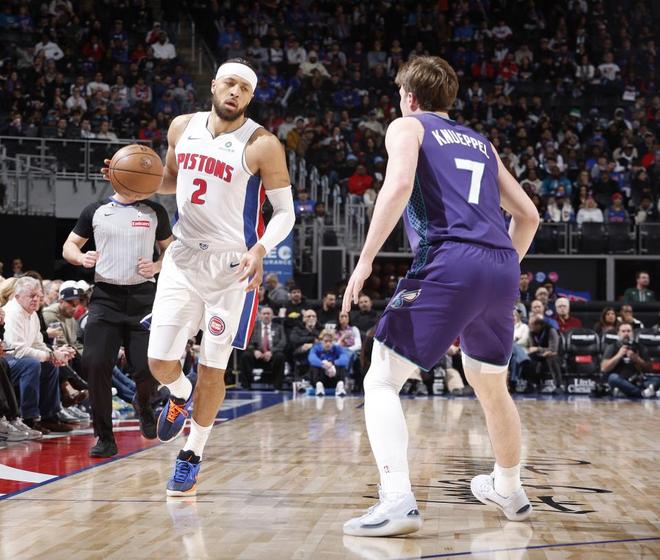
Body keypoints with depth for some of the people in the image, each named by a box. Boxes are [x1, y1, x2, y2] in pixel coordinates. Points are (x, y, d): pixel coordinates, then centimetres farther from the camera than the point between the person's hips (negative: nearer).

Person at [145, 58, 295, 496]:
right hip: (183, 258, 4)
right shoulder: (182, 127, 4)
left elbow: (285, 212, -10)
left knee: (213, 367, 1)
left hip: (232, 265, -4)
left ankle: (192, 456, 19)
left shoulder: (262, 145, -11)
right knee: (160, 361, -1)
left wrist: (260, 250, -29)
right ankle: (181, 396, 35)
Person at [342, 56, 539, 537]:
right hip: (502, 269, 6)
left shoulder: (407, 127, 11)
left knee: (381, 382, -1)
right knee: (492, 387, 27)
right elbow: (528, 215, 28)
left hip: (448, 264, -6)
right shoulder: (481, 144, 28)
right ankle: (509, 491, 42)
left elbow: (399, 184, -11)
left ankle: (398, 501, -19)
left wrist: (365, 260, -9)